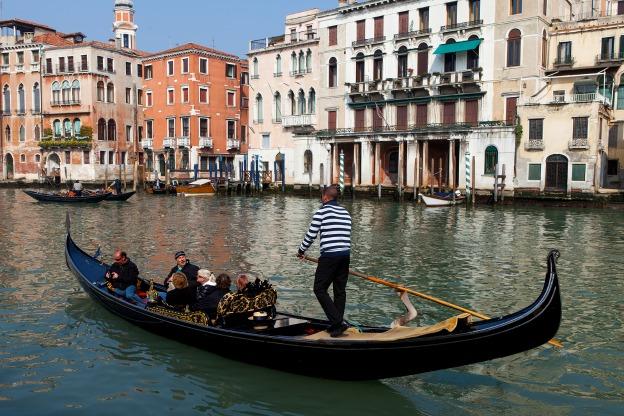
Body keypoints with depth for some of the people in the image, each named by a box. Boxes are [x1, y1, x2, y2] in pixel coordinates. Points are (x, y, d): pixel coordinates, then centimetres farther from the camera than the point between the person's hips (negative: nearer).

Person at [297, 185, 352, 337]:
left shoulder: (322, 212, -4)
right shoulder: (345, 212, 15)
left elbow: (311, 235, -1)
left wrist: (301, 251, 14)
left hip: (329, 256, -7)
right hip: (345, 255, 7)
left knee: (320, 289, 1)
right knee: (340, 290, 12)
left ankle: (338, 321, -8)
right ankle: (337, 325, 15)